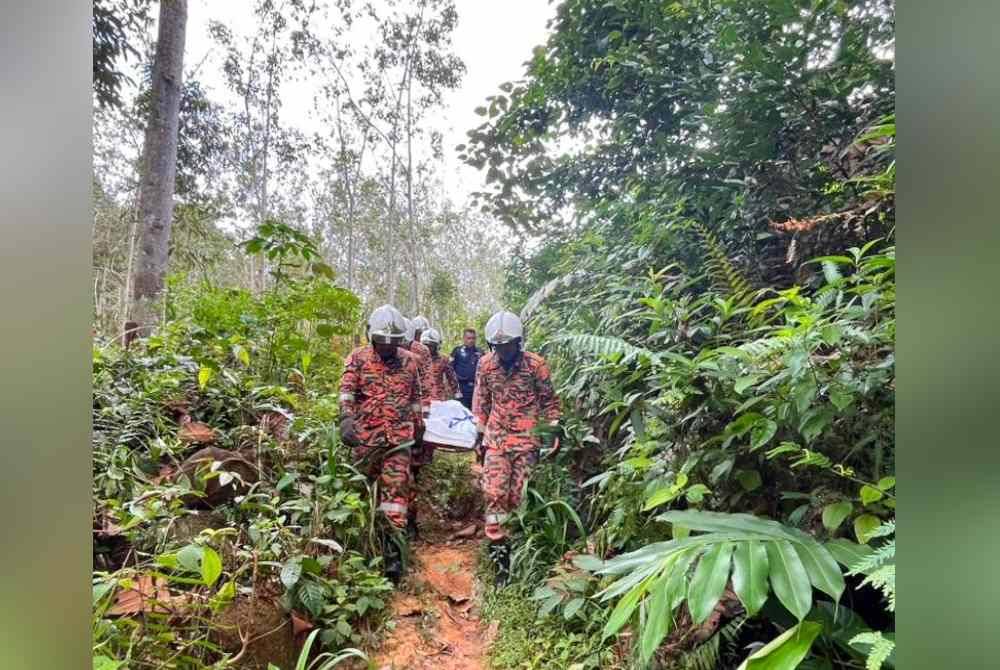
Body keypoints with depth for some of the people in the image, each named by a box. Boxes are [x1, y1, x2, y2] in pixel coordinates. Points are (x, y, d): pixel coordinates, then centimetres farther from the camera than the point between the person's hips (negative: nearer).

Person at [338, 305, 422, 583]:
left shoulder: (409, 362, 9)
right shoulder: (358, 358, 2)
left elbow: (416, 399, 17)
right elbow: (347, 390, -10)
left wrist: (419, 431, 20)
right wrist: (346, 418, -27)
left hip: (399, 438, 0)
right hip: (365, 437, 0)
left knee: (396, 490, -7)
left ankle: (393, 551, -4)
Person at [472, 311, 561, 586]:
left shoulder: (536, 364, -8)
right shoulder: (485, 365, 1)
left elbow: (549, 400, 2)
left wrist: (552, 431, -2)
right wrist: (479, 434, 13)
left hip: (527, 439, -2)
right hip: (496, 439, 3)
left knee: (518, 497, 0)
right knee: (494, 494, -7)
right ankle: (499, 556, 0)